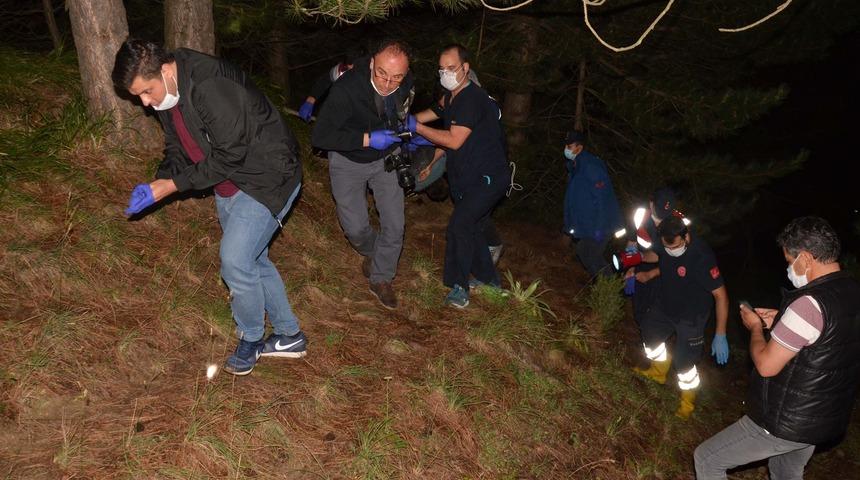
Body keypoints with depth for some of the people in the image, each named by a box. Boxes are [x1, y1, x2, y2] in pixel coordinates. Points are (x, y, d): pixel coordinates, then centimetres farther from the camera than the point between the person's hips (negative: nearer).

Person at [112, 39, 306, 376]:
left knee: (235, 263, -11)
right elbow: (178, 150, 11)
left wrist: (170, 186, -22)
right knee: (252, 260, 15)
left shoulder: (211, 86, -29)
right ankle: (289, 336, 30)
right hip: (228, 184, 10)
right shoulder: (166, 95, 1)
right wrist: (157, 183, -8)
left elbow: (229, 156, -28)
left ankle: (251, 338, 15)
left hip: (267, 179, -10)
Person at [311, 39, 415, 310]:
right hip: (348, 160, -3)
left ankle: (381, 279, 22)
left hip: (386, 156, 3)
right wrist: (367, 139, -38)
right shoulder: (346, 89, -35)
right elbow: (320, 136, -34)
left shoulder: (406, 83, -18)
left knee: (394, 224, 0)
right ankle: (371, 252, 38)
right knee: (356, 227, 0)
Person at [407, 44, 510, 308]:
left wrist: (417, 127, -20)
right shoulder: (451, 97, 12)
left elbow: (455, 140, -25)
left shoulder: (473, 99, -20)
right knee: (471, 228, 17)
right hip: (468, 177, 10)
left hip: (487, 177, -10)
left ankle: (458, 287, -11)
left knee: (459, 225, -20)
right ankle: (488, 278, 33)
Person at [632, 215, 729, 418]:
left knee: (684, 363, -2)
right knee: (650, 331, 23)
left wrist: (720, 335, -31)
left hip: (690, 317, -7)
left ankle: (687, 402, 27)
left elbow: (720, 295, -31)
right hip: (665, 306, 7)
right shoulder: (667, 246, -13)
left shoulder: (701, 256, -36)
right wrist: (649, 274, -6)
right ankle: (659, 371, 51)